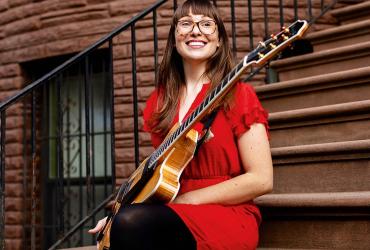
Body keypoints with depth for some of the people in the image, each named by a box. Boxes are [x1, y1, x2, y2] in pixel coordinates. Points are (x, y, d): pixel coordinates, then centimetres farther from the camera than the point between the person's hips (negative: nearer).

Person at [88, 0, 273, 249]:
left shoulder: (237, 95, -4)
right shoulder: (160, 100, 12)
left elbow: (261, 180, -10)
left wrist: (183, 200, -12)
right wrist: (122, 207, 3)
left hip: (228, 214, -4)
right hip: (172, 214, 4)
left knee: (132, 223, -32)